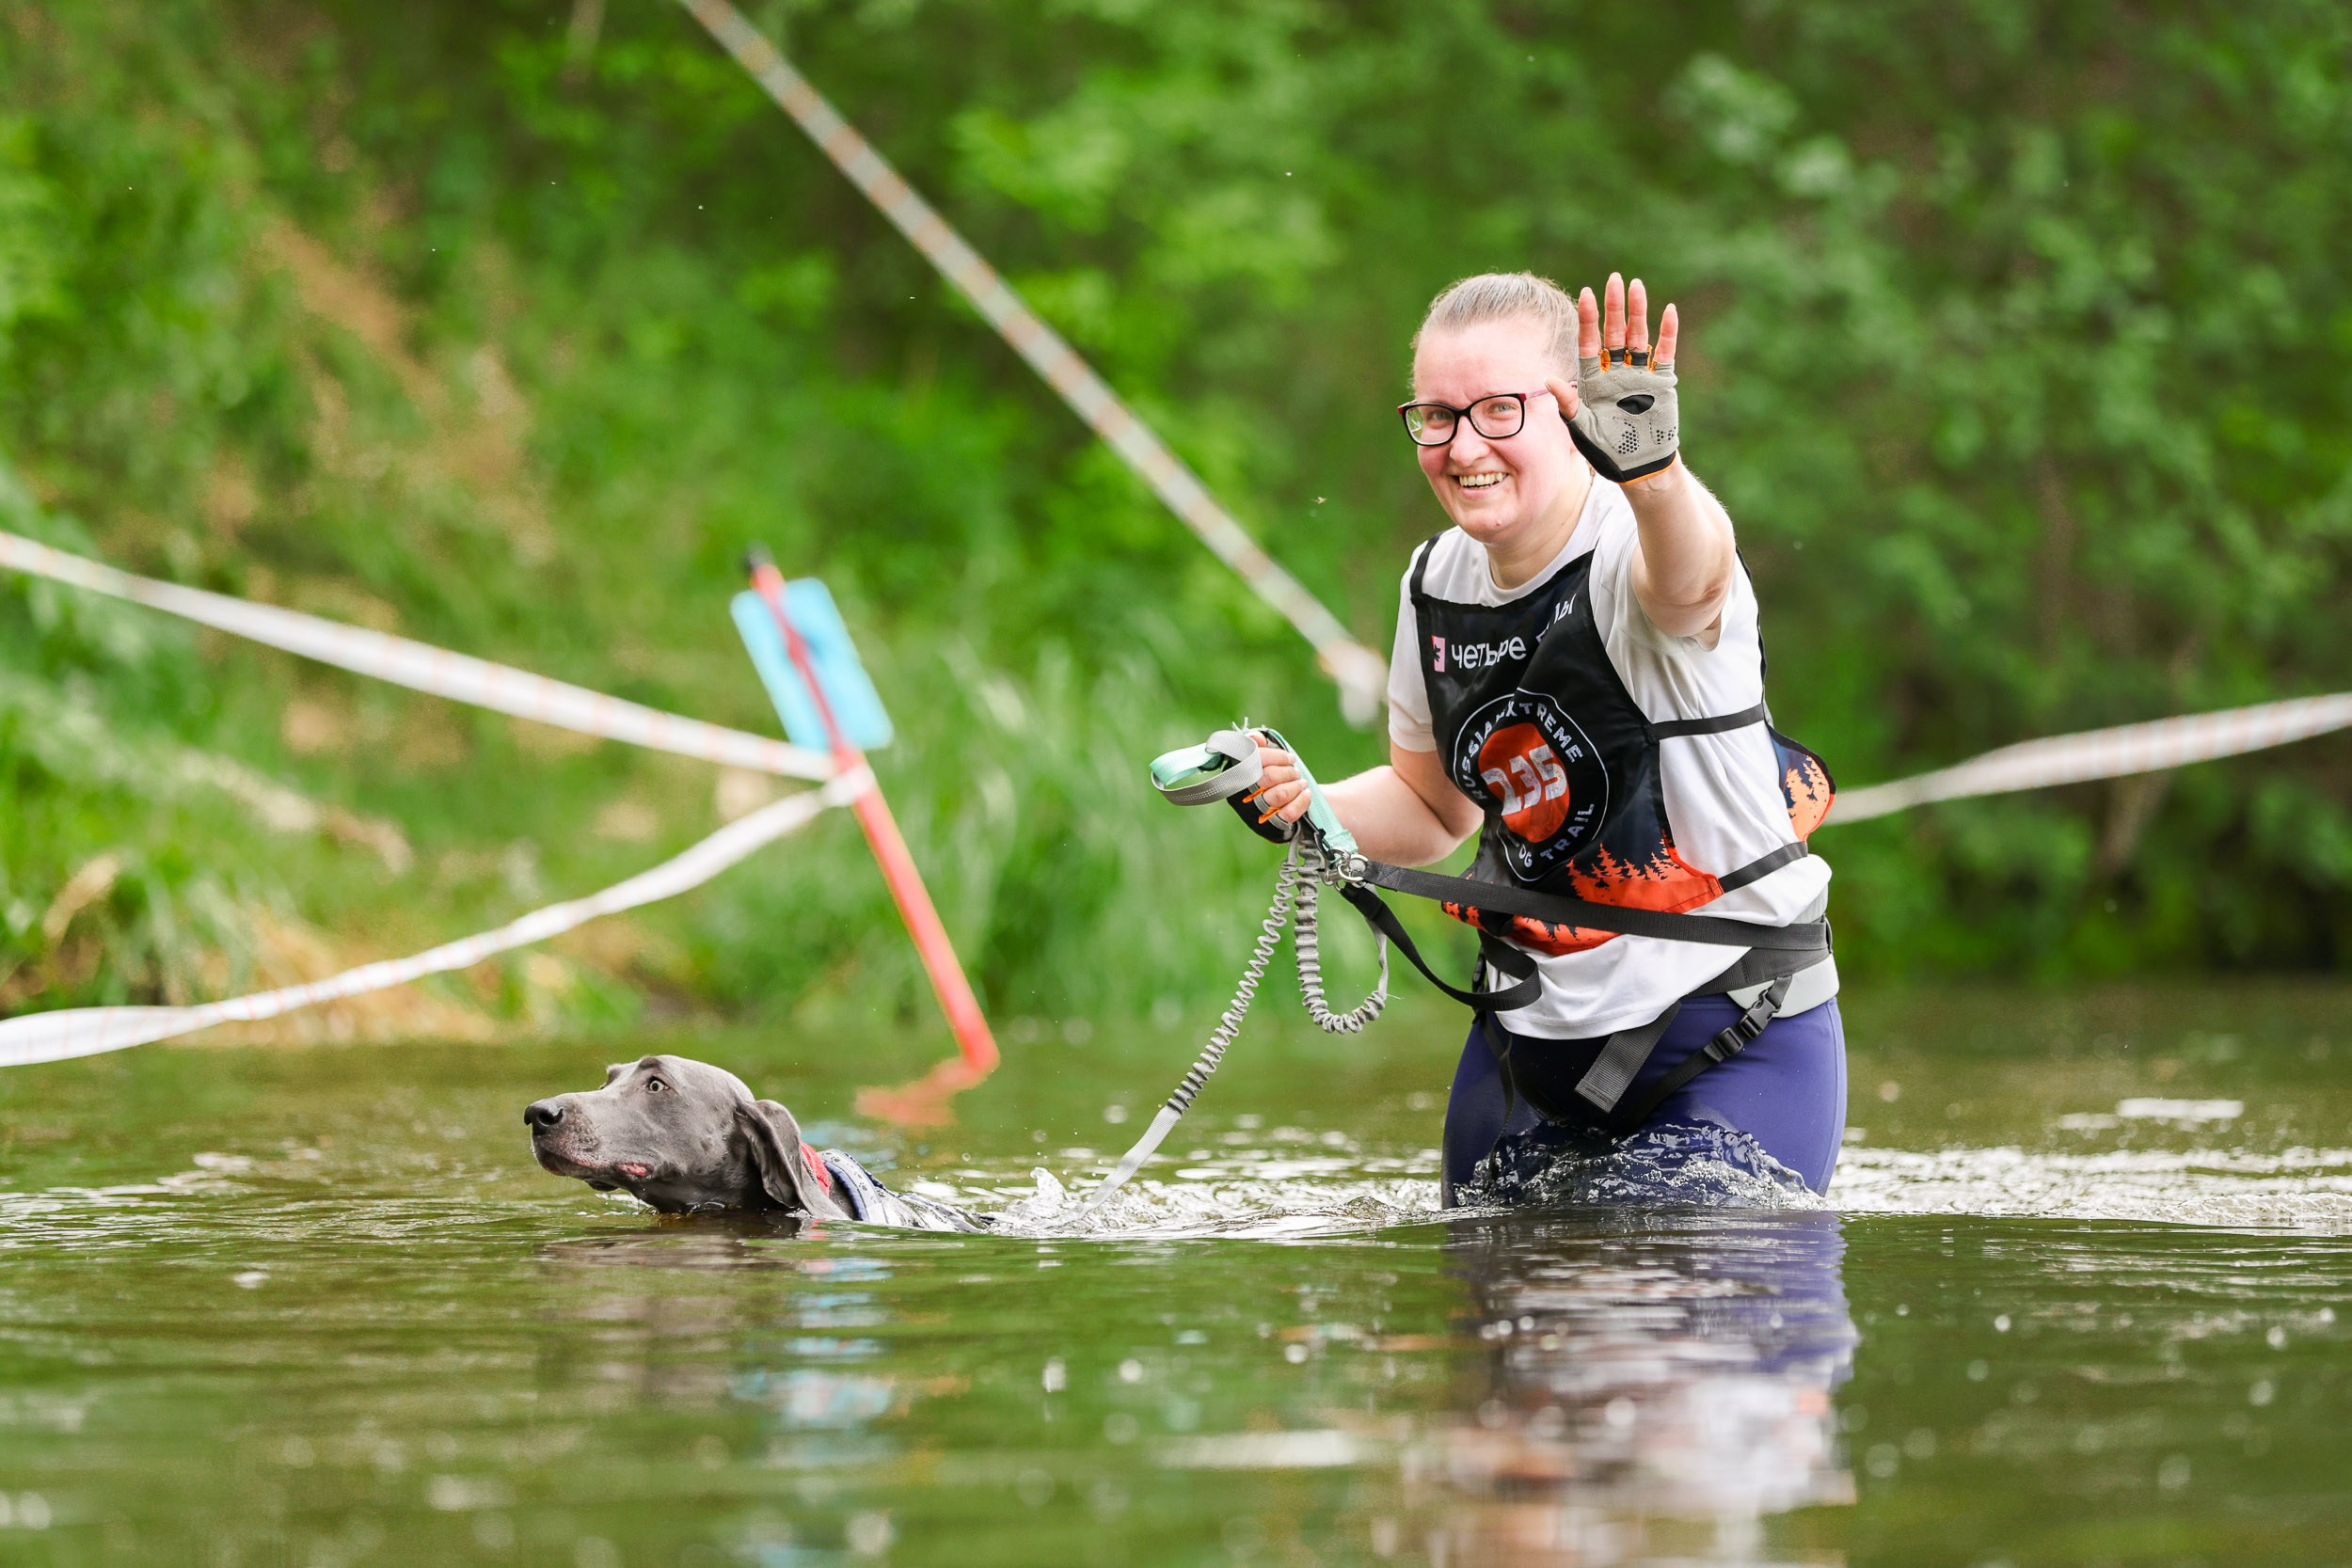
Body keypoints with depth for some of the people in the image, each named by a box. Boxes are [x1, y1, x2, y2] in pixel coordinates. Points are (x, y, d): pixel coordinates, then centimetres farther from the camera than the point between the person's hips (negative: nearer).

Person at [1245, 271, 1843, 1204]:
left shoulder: (1629, 554, -20)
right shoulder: (1436, 584, 1)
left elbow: (1688, 579, -48)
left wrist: (1649, 465, -71)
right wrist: (1307, 809, -4)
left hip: (1737, 1027, -6)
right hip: (1534, 1023, 6)